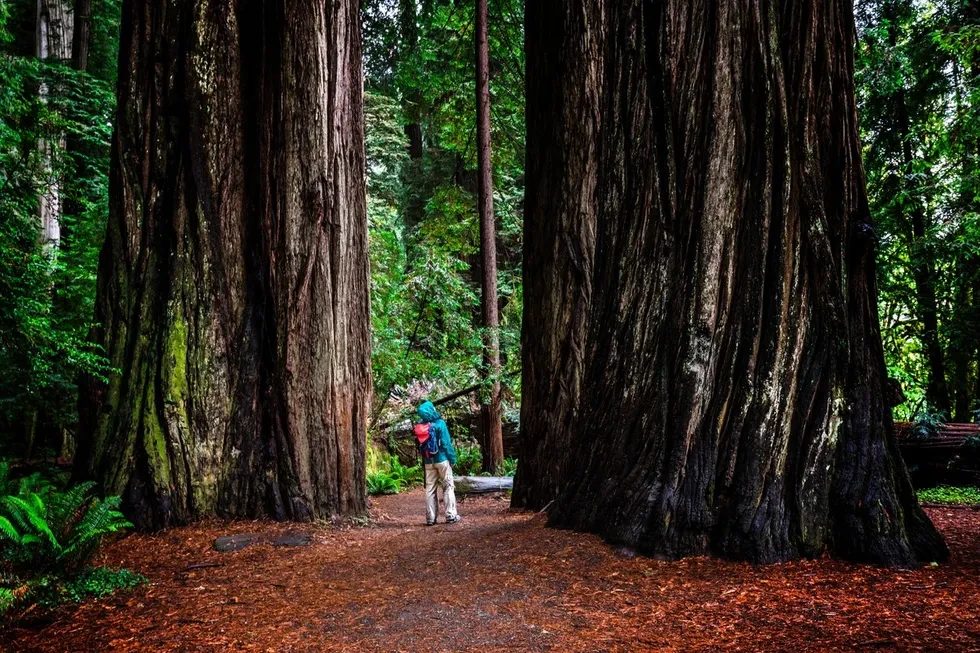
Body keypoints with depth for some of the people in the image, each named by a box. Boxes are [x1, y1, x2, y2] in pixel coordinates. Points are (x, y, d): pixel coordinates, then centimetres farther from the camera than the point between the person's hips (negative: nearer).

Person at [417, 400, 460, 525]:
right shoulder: (439, 423, -13)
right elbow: (446, 443, -13)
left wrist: (423, 460, 16)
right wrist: (452, 458, -5)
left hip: (428, 461, 4)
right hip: (442, 459, -4)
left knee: (430, 489, 9)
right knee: (448, 487, 5)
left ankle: (430, 518, 10)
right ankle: (451, 515, 3)